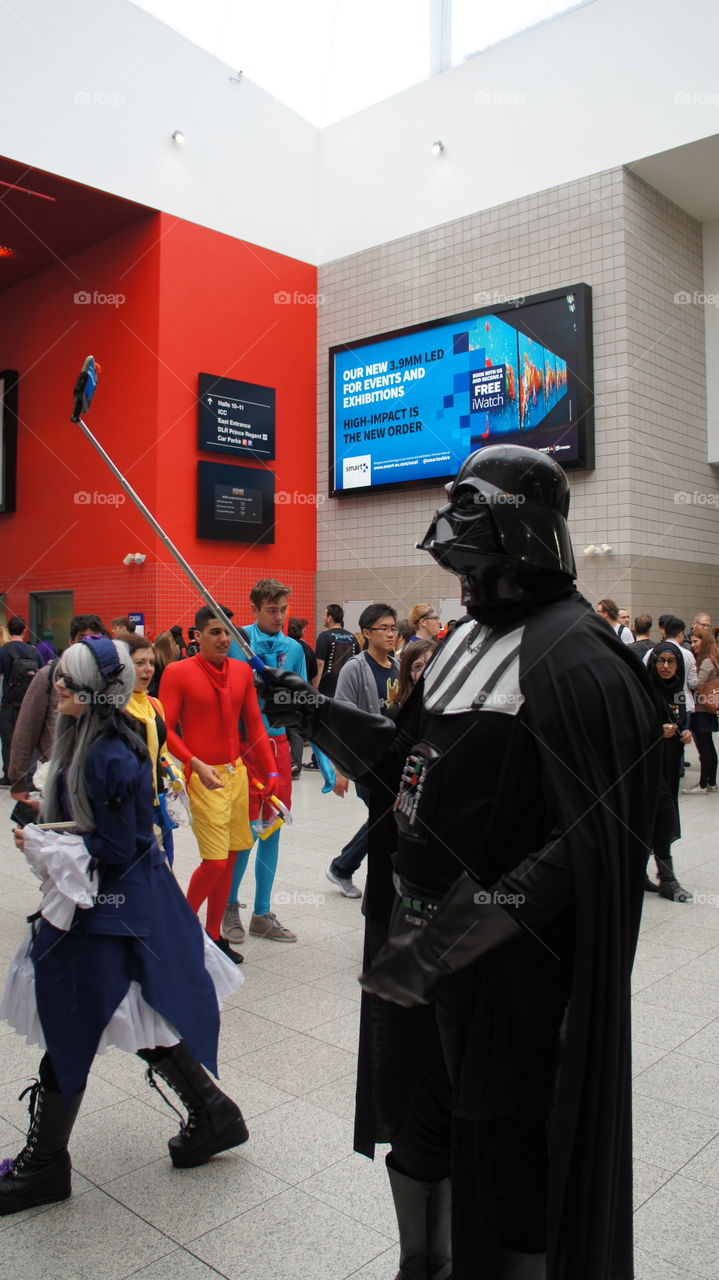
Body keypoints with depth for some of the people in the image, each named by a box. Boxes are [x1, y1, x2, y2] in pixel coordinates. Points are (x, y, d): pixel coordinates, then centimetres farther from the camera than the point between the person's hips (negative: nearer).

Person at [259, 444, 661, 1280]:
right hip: (425, 937, 9)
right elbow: (409, 759, 16)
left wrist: (460, 930, -27)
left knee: (504, 1156, 8)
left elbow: (592, 843, -24)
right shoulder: (467, 638, 9)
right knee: (415, 1115, 25)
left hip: (508, 960, -9)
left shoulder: (576, 659, -19)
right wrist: (313, 714, 6)